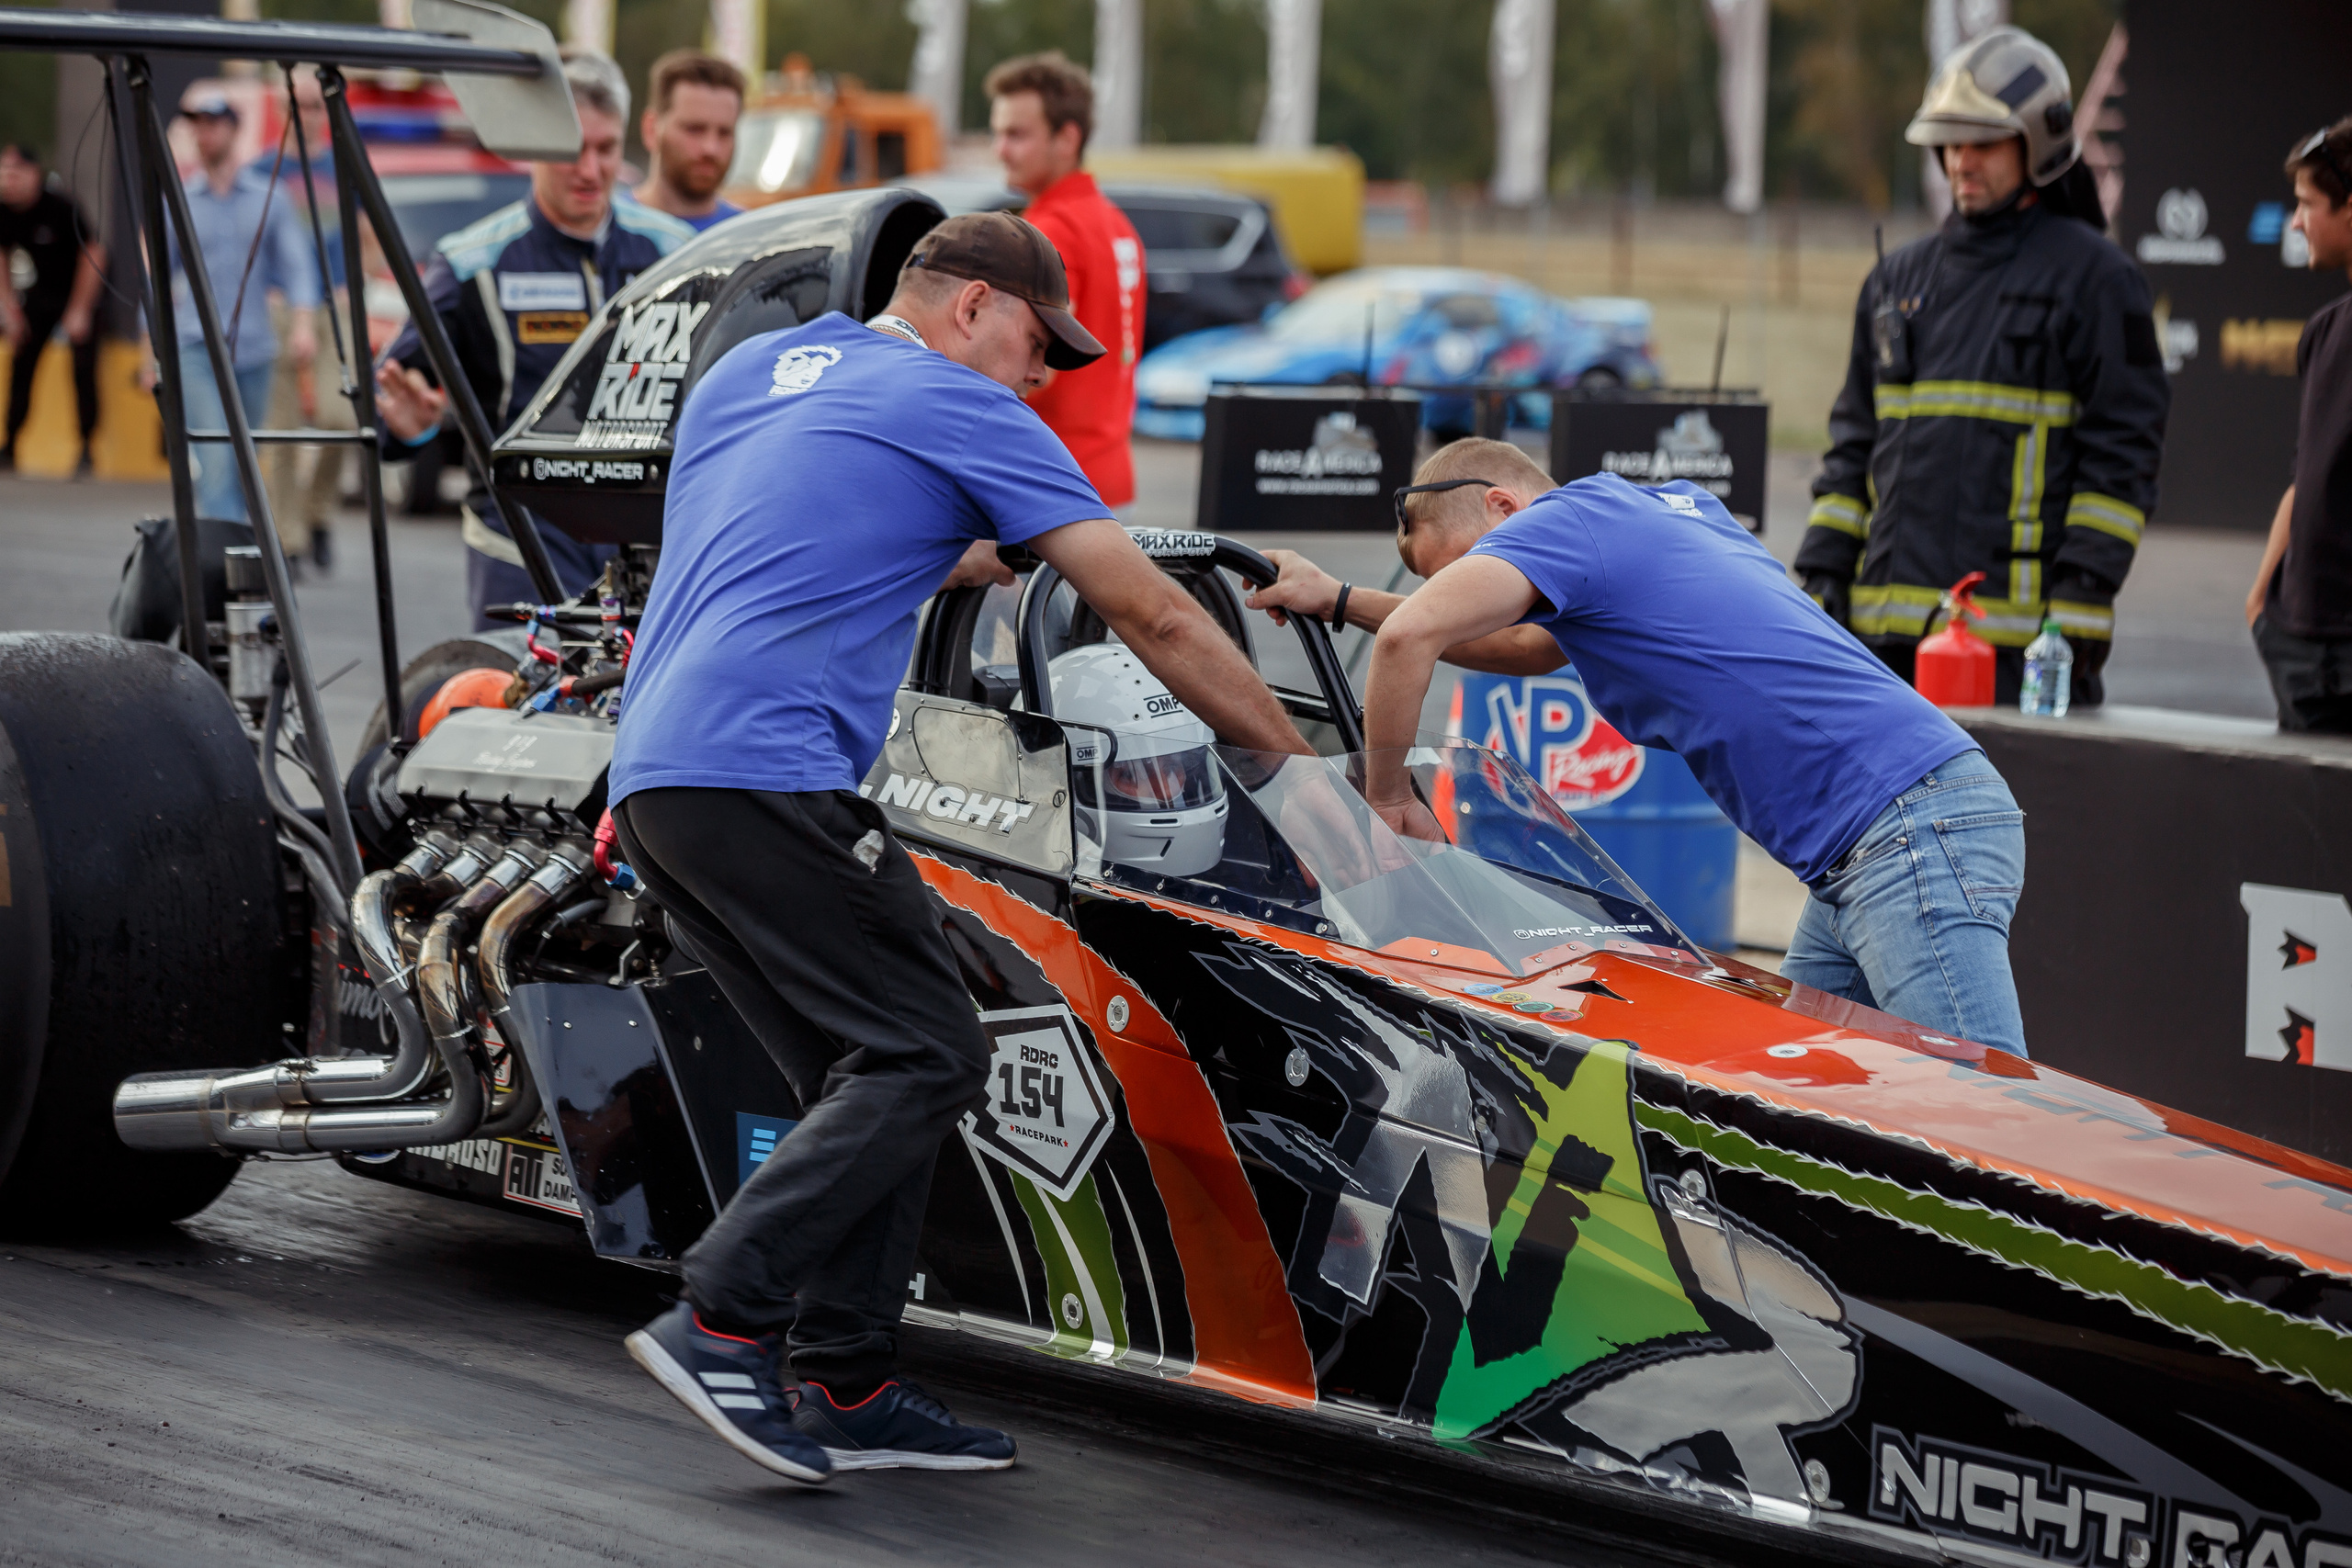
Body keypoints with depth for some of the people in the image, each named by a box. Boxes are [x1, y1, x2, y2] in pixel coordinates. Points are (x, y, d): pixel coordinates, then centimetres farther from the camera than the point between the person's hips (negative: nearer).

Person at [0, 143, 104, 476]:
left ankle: (87, 449, -5)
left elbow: (93, 253, -18)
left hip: (81, 288, -5)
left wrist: (79, 311, -16)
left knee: (83, 368, -13)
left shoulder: (60, 207, -26)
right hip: (41, 291, 5)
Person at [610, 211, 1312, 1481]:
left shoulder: (746, 370, 24)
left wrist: (971, 561, 45)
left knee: (869, 1078, 10)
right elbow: (1152, 618, 2)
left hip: (652, 775, 9)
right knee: (923, 1056, -8)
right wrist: (1302, 766, 9)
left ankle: (847, 1387, 6)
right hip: (767, 771, -9)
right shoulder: (958, 408, 2)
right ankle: (720, 1321, -18)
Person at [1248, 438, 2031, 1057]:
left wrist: (1387, 795, -3)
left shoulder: (1572, 514, -3)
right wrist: (1337, 600, 36)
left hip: (1916, 832, -10)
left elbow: (1411, 635, -18)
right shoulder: (1671, 509, 25)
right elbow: (1531, 648, 39)